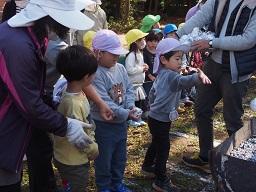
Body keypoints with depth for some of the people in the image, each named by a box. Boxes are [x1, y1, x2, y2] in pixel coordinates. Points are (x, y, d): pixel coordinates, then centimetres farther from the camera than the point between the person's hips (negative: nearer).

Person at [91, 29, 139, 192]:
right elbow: (104, 103, -27)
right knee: (104, 158, 10)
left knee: (120, 156, 22)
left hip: (122, 122, 8)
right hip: (104, 124, -7)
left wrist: (130, 105, -13)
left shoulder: (120, 68, 2)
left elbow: (129, 88, 6)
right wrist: (126, 113, -26)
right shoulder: (96, 74, -23)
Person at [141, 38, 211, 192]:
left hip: (155, 117, 10)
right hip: (161, 120, -10)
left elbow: (152, 92, 20)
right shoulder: (171, 76, -23)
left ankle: (148, 166, 46)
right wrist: (199, 76, -62)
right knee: (164, 147, -2)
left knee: (157, 143, 27)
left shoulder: (161, 75, 8)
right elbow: (184, 81, -45)